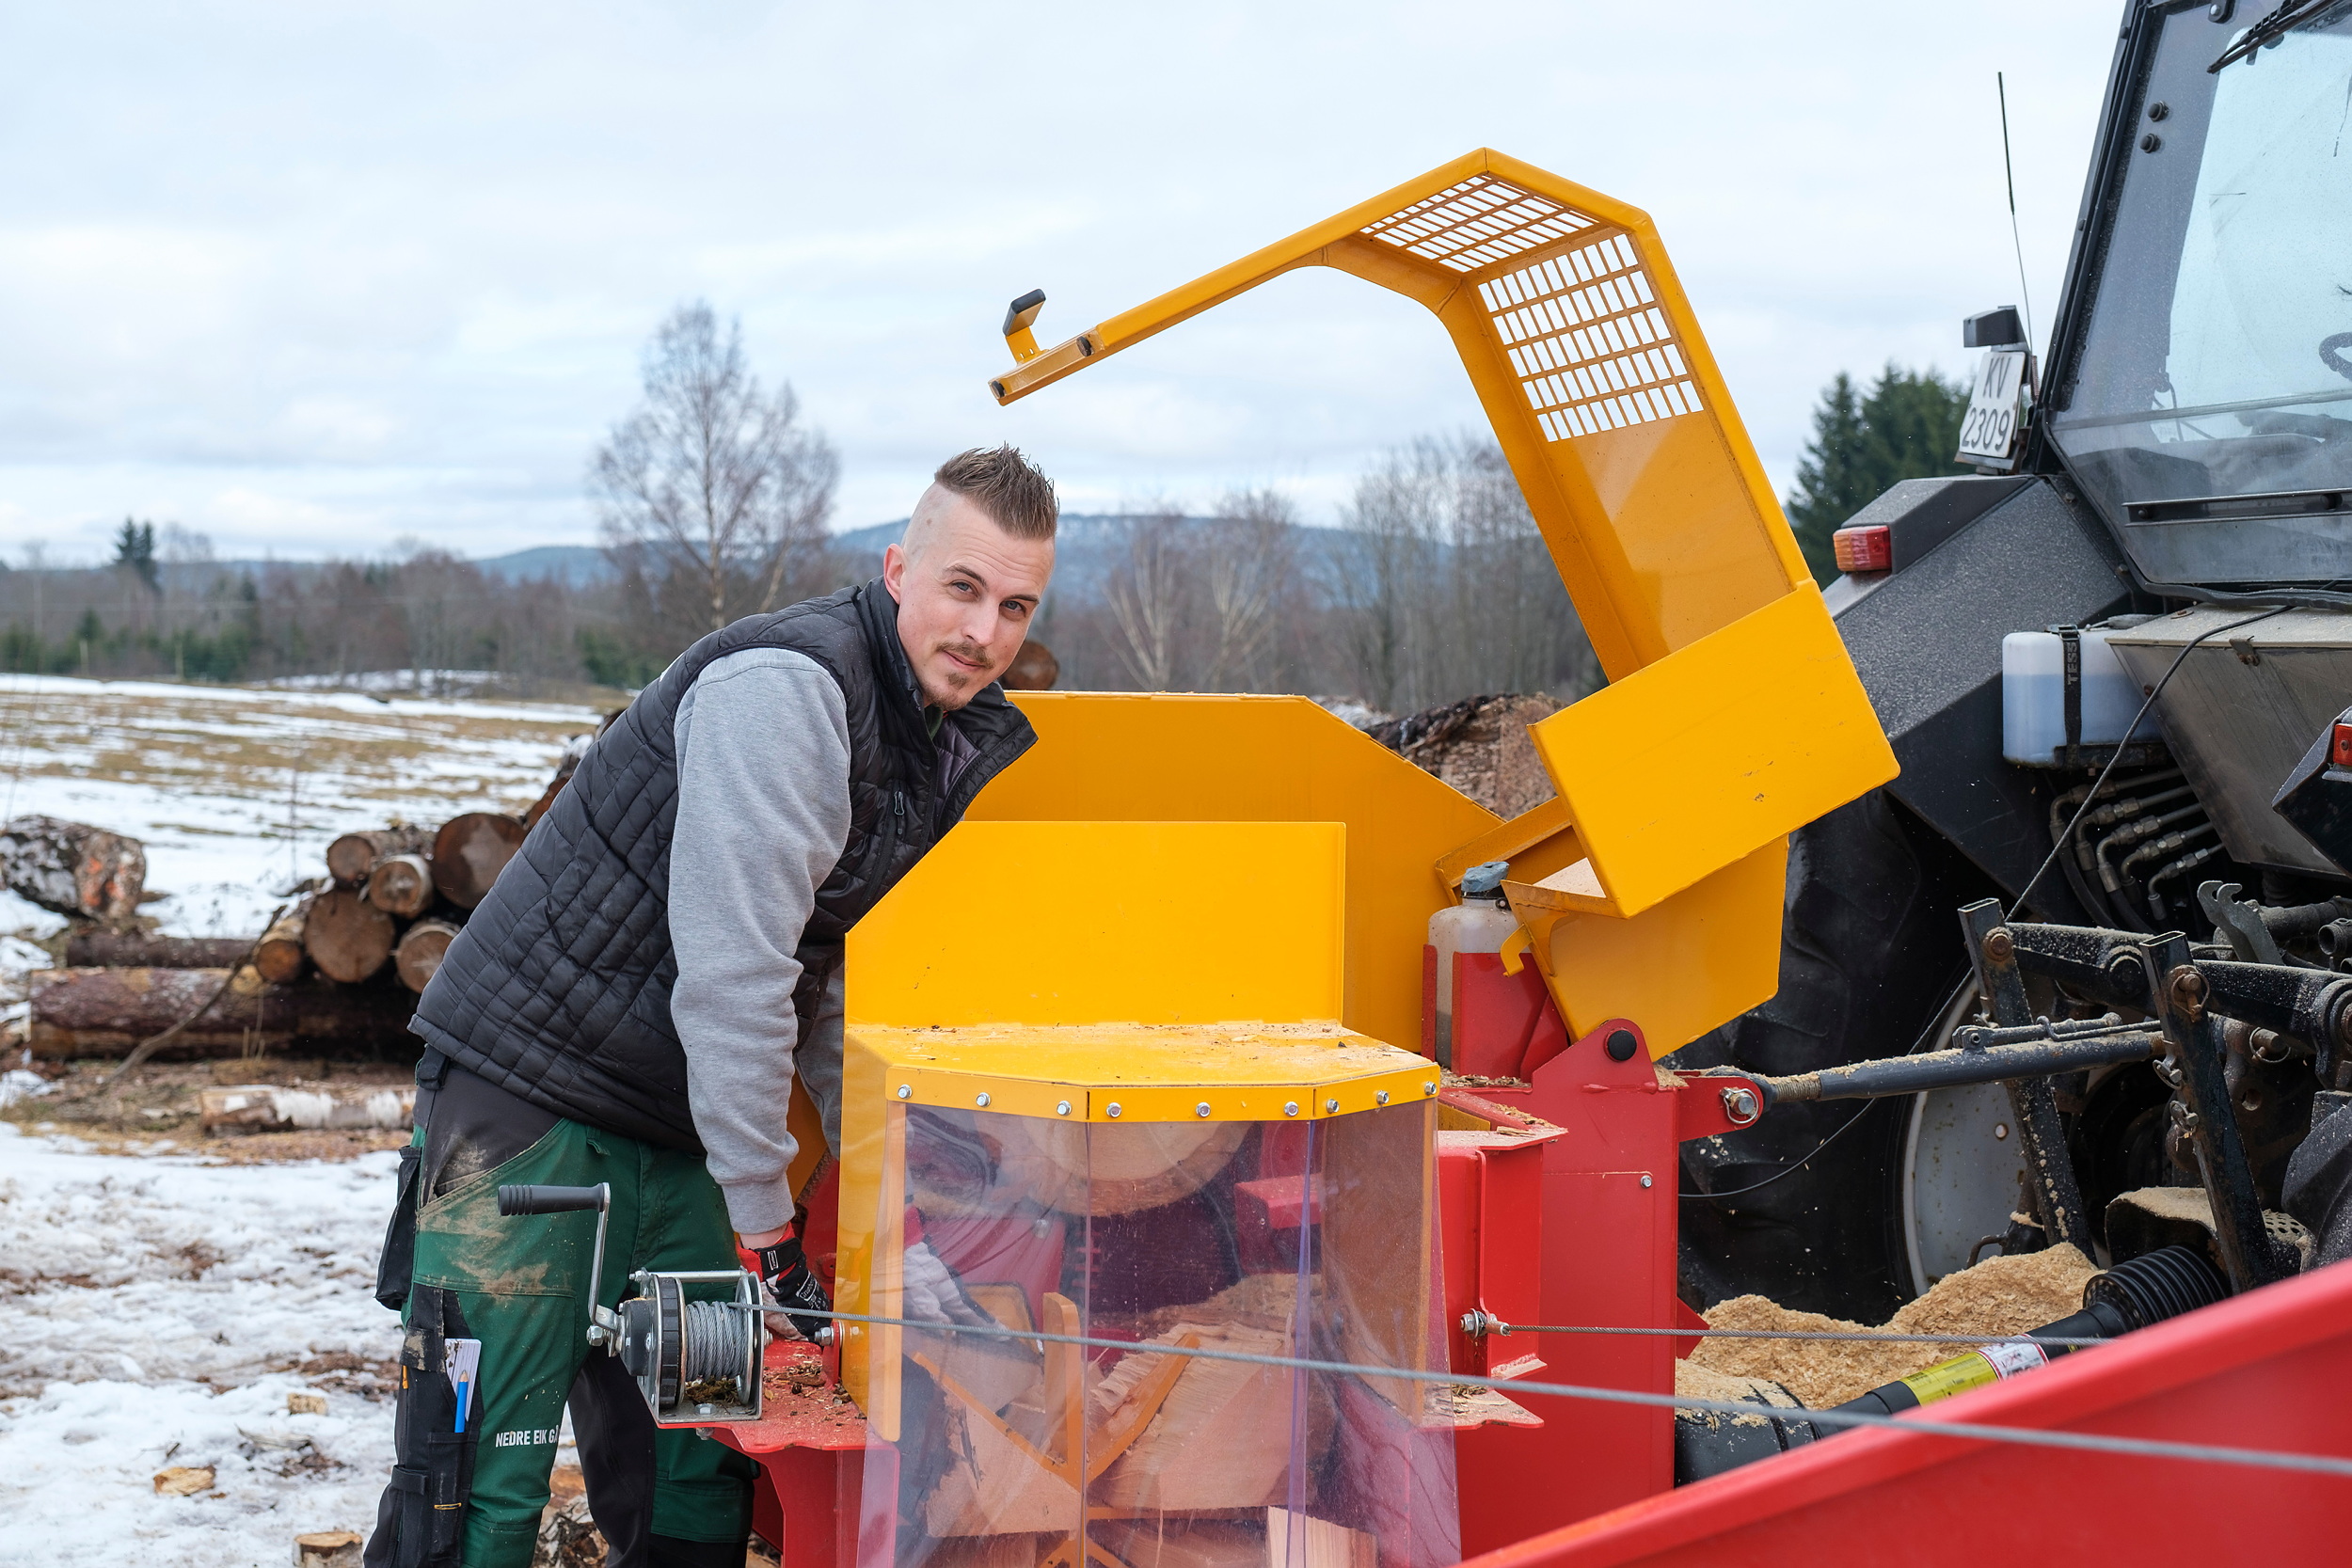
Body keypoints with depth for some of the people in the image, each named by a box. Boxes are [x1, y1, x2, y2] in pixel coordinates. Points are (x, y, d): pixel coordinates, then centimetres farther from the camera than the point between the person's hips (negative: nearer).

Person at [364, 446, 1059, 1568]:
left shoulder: (967, 749, 8)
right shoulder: (783, 686, -20)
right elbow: (731, 976, -23)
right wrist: (767, 1226, -19)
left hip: (679, 1134, 8)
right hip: (527, 1086, -8)